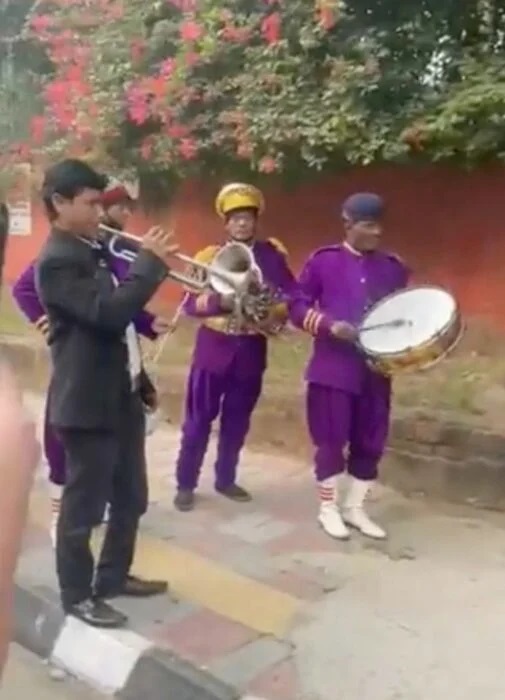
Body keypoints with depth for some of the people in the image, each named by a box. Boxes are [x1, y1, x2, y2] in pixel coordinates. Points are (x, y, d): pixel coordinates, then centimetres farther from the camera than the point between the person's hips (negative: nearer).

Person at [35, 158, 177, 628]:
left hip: (123, 395, 10)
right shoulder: (58, 260, -17)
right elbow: (109, 312, -28)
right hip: (88, 403, -9)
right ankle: (77, 596, 23)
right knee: (83, 506, 6)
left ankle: (113, 578, 36)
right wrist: (151, 261, -20)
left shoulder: (91, 252, 13)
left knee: (130, 499, 19)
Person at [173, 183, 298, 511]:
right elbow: (191, 303, -9)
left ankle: (226, 479, 28)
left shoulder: (272, 255, 2)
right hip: (214, 349, -2)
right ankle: (186, 484, 16)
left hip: (251, 351, 2)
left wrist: (268, 311, -23)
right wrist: (221, 301, -27)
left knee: (238, 421, 12)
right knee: (199, 419, 4)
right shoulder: (209, 256, -1)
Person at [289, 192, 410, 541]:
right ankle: (329, 509, 22)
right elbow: (297, 307, -2)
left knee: (371, 443, 10)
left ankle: (355, 508, 27)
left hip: (376, 371, 4)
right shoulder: (323, 261, -2)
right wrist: (330, 325, -18)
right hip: (332, 370, -4)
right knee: (331, 441, 3)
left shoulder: (394, 268, 8)